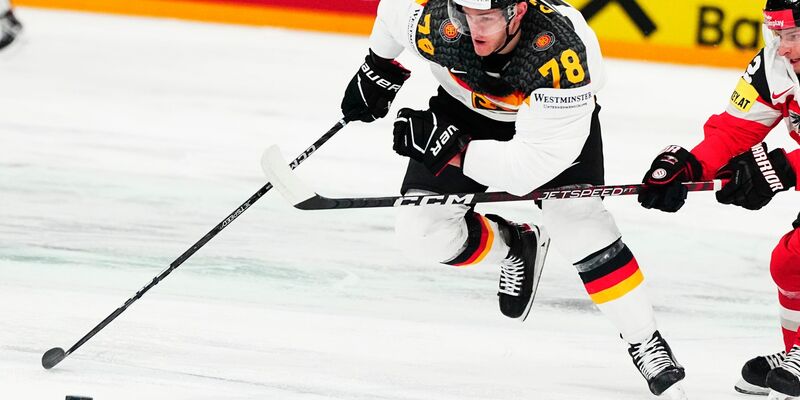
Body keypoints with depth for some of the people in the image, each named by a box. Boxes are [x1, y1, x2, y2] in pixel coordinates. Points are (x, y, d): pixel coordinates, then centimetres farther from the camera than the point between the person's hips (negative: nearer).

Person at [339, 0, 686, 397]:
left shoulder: (563, 54, -42)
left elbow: (535, 164, -41)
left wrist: (453, 149, -46)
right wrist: (378, 68, 7)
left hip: (553, 116, -3)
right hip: (464, 108, 4)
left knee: (579, 223, -21)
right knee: (421, 229, -8)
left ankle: (646, 344, -8)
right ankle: (515, 248, 21)